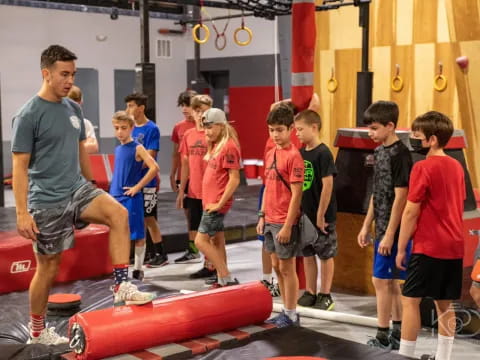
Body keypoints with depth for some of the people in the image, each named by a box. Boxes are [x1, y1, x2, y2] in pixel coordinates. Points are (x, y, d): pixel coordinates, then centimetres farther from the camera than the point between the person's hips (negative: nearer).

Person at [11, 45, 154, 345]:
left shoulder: (74, 109, 6)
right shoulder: (29, 115, -13)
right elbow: (20, 167, -13)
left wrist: (91, 187, 21)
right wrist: (22, 213, -17)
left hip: (78, 189, 5)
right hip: (47, 201, -5)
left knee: (119, 214, -21)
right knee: (49, 266, 5)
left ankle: (122, 286, -15)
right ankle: (37, 331, 24)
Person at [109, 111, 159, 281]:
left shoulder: (137, 148, -10)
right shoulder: (117, 149, 11)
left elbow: (154, 168, -19)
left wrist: (137, 187, -17)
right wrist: (111, 194, 17)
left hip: (131, 198, -7)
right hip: (116, 197, 7)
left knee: (137, 235, 2)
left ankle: (138, 269, 11)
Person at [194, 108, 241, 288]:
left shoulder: (228, 147, -17)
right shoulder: (216, 145, 10)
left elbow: (234, 179, -21)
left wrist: (219, 203, -19)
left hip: (217, 203, -9)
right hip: (211, 202, 9)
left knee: (201, 240, -9)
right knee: (216, 241, 13)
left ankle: (228, 278, -4)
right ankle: (222, 281, 20)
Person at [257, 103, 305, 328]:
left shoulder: (293, 156, -15)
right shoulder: (270, 154, 9)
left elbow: (296, 194, -17)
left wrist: (287, 226, -18)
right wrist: (262, 216, 13)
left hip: (284, 222, -8)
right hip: (270, 220, 8)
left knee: (287, 267, 2)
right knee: (277, 266, 15)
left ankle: (292, 315, 14)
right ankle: (285, 310, 27)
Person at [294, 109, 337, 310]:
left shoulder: (323, 153, -14)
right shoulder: (301, 153, 6)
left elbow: (327, 185, -17)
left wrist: (321, 215, -17)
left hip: (322, 216, -7)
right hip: (304, 214, 7)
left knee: (326, 255, 6)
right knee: (307, 254, 14)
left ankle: (325, 295, 16)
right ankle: (310, 292, 25)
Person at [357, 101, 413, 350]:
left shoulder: (400, 155, -16)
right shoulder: (381, 151, 10)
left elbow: (400, 198, -18)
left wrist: (390, 235, -19)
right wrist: (366, 226, 16)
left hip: (394, 230, -9)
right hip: (383, 228, 9)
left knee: (381, 281, -4)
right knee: (391, 282, 13)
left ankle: (383, 338, 6)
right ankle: (397, 334, 23)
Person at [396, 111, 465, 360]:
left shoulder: (423, 167, -13)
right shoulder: (456, 167, 9)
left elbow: (411, 212, -13)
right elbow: (456, 207, 15)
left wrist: (401, 249, -6)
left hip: (428, 247, -7)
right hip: (453, 247, 7)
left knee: (410, 300, 1)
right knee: (444, 304, 12)